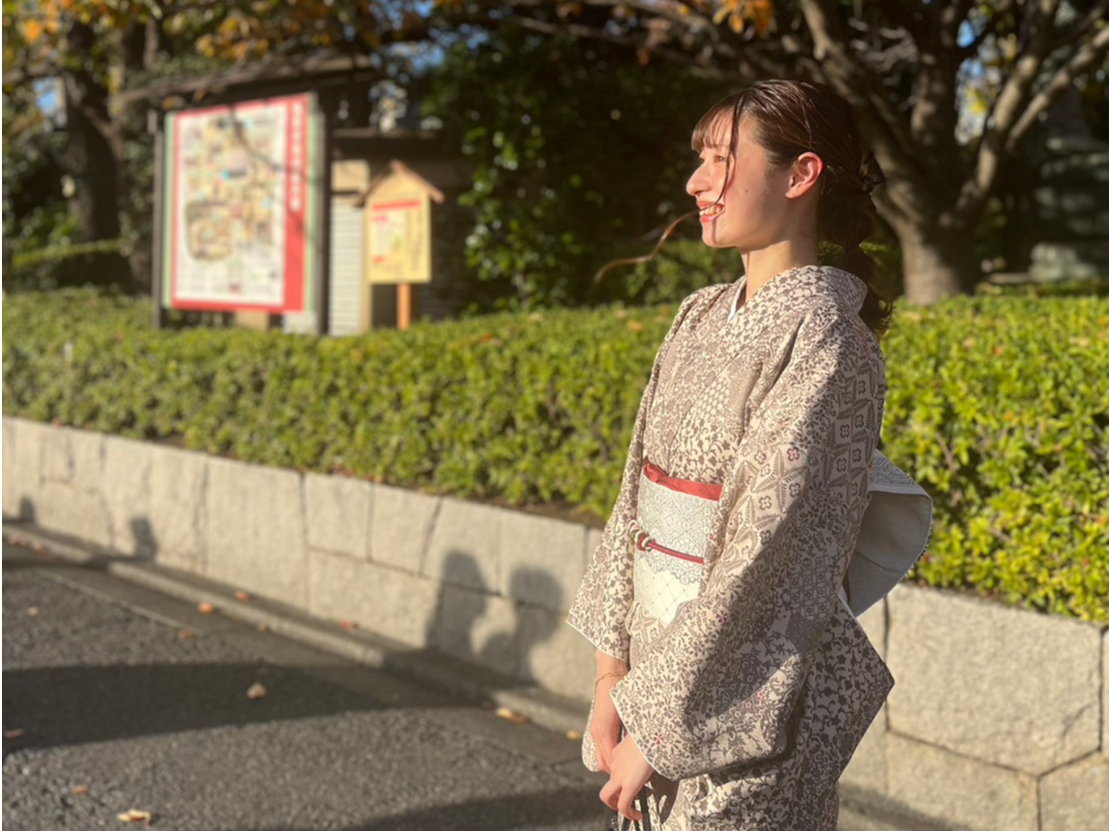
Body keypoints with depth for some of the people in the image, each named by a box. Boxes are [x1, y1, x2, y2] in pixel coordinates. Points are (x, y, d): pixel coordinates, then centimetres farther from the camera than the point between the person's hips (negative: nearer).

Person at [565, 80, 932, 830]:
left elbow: (767, 558, -19)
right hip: (660, 670, 6)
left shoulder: (822, 340, -16)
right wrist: (612, 679, 3)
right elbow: (638, 502, 7)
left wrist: (657, 727, -15)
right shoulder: (702, 317, 6)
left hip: (745, 708, -6)